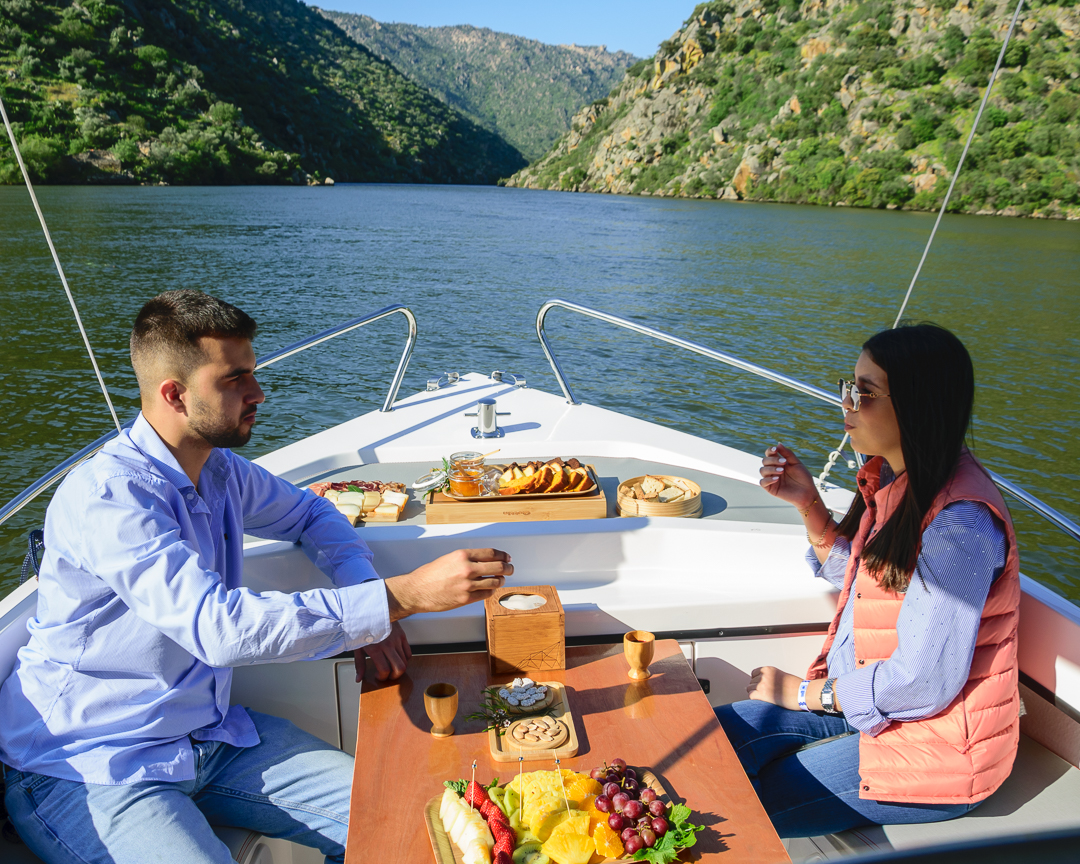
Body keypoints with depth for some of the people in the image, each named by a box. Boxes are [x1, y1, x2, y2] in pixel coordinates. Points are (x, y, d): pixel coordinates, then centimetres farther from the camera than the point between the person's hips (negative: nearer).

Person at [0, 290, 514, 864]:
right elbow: (220, 627, -35)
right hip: (90, 769, -6)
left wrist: (366, 611, -1)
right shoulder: (104, 498, -24)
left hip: (209, 734, 6)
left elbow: (310, 514, 18)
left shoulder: (220, 471, 2)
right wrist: (400, 597, -37)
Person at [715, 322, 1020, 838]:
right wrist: (807, 502, -3)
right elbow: (854, 573, 14)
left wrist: (804, 692, -14)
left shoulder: (959, 524, -30)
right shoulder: (893, 478, 0)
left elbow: (925, 682, -27)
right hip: (862, 700, 9)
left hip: (936, 744, -8)